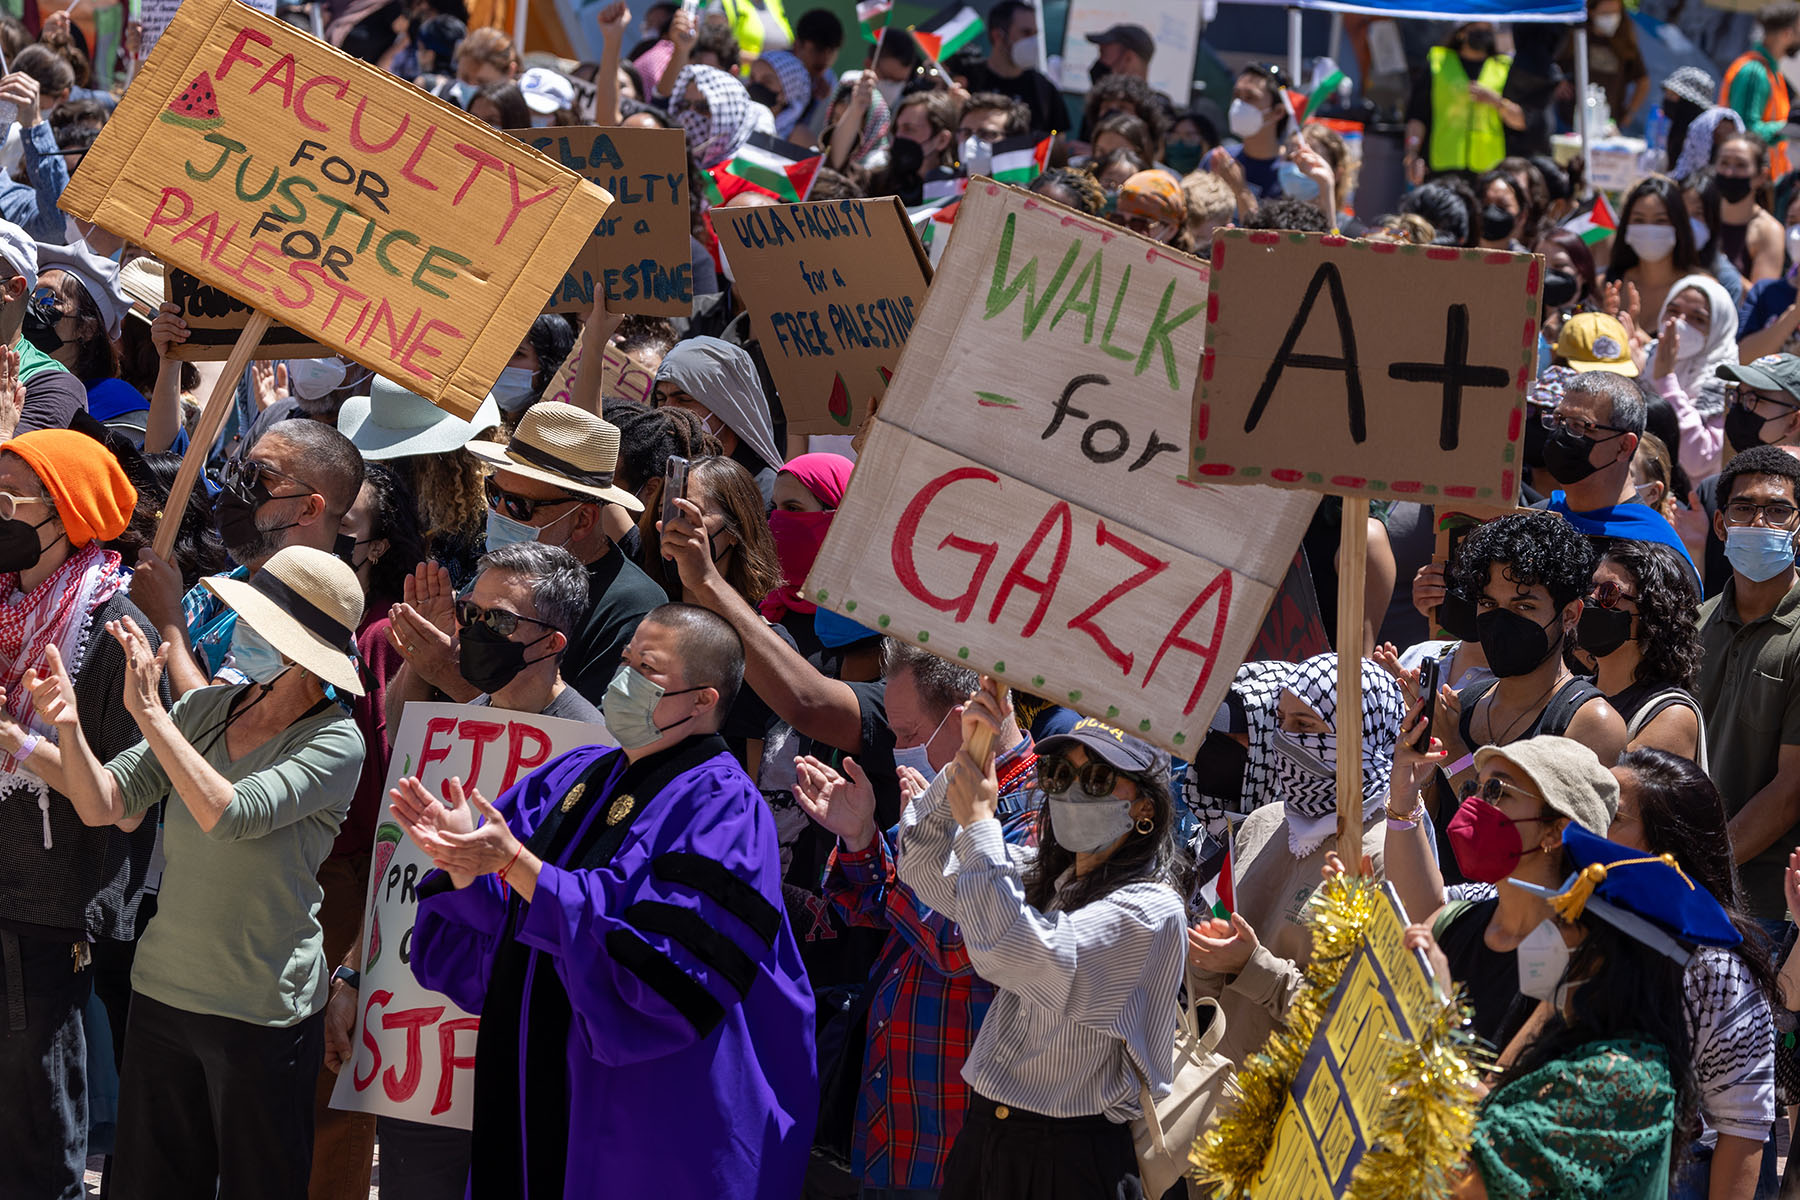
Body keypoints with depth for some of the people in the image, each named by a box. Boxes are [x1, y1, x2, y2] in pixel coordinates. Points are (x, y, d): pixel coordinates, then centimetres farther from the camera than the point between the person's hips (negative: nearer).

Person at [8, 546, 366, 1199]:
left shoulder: (335, 743, -14)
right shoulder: (204, 709, 4)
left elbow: (228, 815, -27)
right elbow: (105, 803, -1)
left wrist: (148, 711, -26)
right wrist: (67, 730, -20)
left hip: (263, 1013, -5)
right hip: (163, 991, 6)